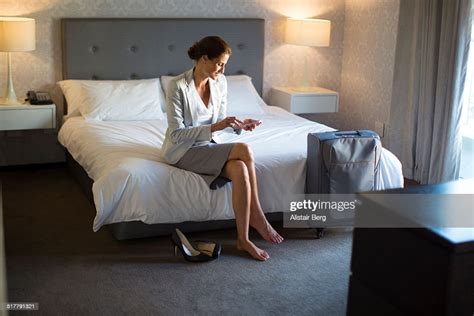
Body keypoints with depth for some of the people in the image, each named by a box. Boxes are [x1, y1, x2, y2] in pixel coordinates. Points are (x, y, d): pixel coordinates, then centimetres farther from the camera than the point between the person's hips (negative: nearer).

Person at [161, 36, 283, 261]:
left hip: (209, 146, 6)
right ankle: (257, 216, -14)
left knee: (240, 169, -29)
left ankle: (243, 239, -23)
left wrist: (239, 125, -12)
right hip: (183, 151, -6)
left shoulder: (220, 82, 0)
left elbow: (218, 121, 9)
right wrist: (214, 128, -28)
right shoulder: (177, 86, -19)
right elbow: (177, 134, -20)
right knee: (244, 150, -26)